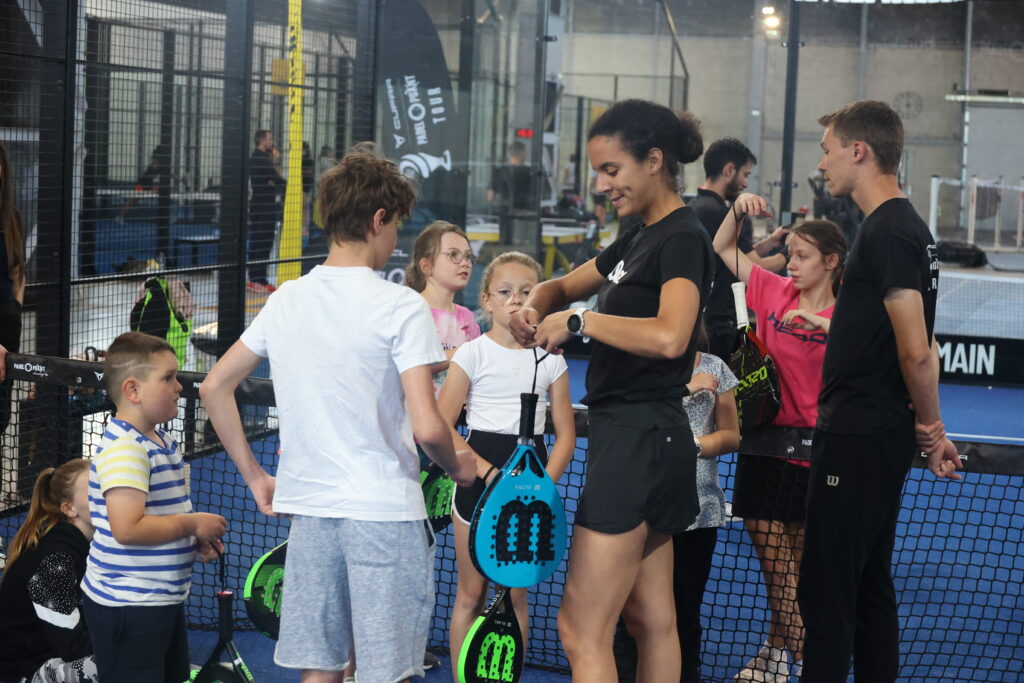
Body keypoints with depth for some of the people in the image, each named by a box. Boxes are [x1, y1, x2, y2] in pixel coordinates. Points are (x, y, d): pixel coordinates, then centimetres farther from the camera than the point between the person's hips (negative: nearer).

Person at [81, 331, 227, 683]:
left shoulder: (163, 443, 11)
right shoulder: (125, 449, -21)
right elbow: (128, 529, -30)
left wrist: (195, 541, 7)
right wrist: (193, 524, -19)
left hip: (165, 598, 10)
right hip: (128, 605, -10)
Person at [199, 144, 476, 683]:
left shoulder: (285, 300, 6)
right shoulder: (401, 307, -11)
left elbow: (214, 387, 12)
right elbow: (427, 428, -18)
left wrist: (253, 475, 17)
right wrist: (459, 467, 3)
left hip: (309, 509, 5)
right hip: (385, 508, -5)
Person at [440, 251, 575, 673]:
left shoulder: (550, 359, 5)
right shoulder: (472, 354, -3)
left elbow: (565, 435, 5)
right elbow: (441, 428, -7)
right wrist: (488, 472, -16)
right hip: (477, 479, -2)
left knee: (515, 594, 8)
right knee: (471, 594, 3)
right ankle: (462, 678, 12)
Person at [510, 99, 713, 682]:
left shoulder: (683, 238, -14)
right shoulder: (640, 236, 15)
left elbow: (669, 336, -31)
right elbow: (566, 285, 28)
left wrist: (579, 321, -20)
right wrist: (537, 307, 4)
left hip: (641, 437, -10)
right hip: (625, 432, 10)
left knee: (583, 631, -8)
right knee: (652, 621, 15)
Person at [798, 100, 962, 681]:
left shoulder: (888, 233, -16)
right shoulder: (905, 225, 15)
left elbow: (916, 352, -21)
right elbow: (920, 348, 18)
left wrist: (930, 427, -7)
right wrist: (929, 428, 16)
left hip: (857, 439, -10)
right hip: (882, 436, 10)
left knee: (826, 589, -6)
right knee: (870, 585, 16)